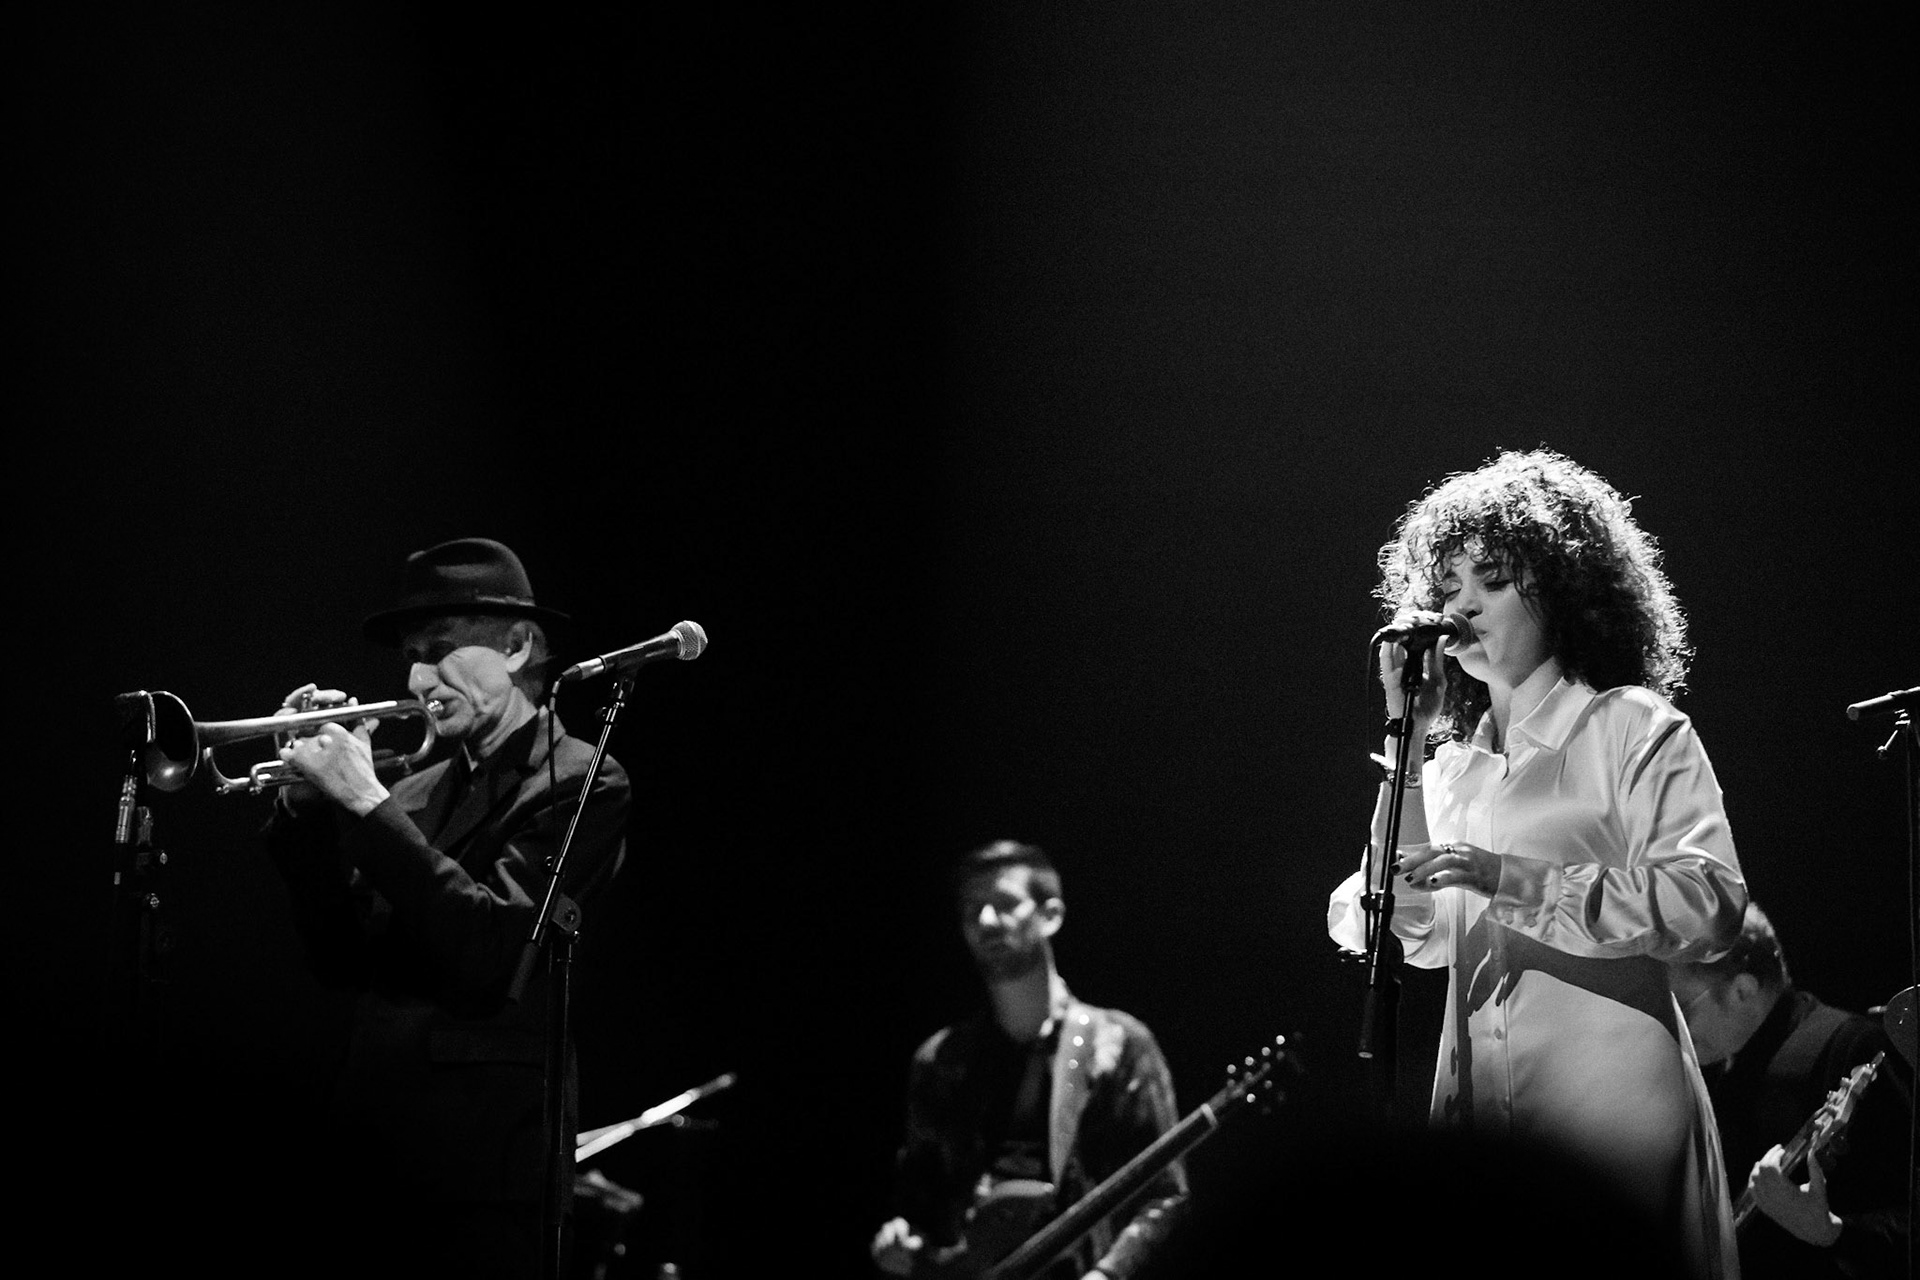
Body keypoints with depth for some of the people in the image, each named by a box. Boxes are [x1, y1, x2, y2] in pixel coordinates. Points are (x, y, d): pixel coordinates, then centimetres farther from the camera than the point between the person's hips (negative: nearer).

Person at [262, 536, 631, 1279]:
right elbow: (343, 960, 9)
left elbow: (493, 953, -18)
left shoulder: (578, 785, -6)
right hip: (376, 1160, 6)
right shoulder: (413, 794, 14)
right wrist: (308, 801, 0)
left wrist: (367, 804, -17)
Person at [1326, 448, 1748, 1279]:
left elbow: (1709, 904, -13)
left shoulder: (1635, 728, 1)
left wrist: (1513, 880, -21)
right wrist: (1405, 739, 5)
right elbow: (1422, 939, 6)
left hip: (1607, 1090, -5)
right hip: (1476, 1098, 5)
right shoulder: (1454, 759, 17)